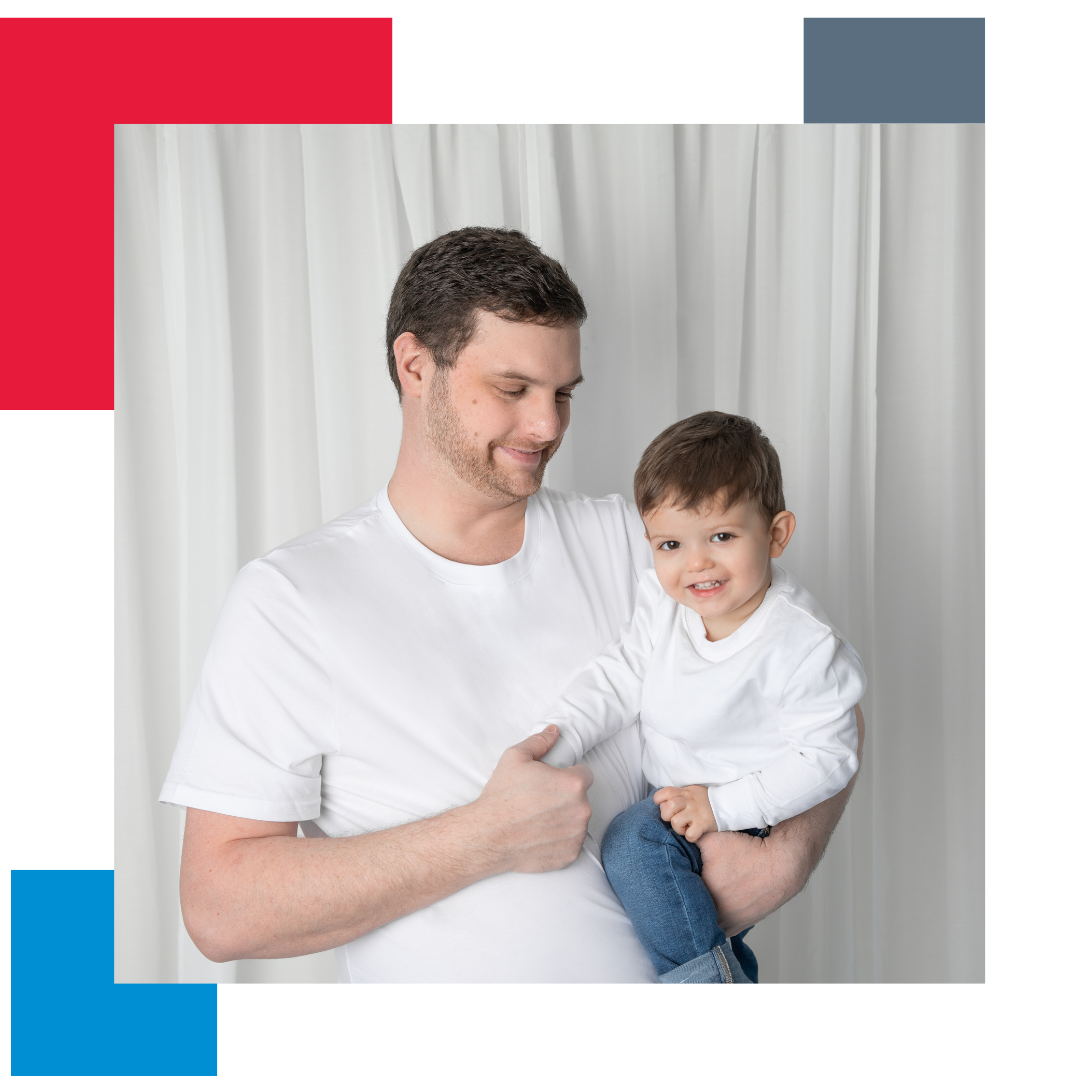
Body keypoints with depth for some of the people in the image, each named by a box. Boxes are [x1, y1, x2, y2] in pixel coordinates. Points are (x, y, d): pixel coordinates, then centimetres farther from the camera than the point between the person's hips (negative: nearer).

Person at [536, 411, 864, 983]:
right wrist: (552, 742, -16)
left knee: (635, 837, -23)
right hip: (671, 800, 7)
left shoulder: (802, 644, -23)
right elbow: (617, 679, -1)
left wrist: (722, 804, -25)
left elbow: (827, 757, -19)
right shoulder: (661, 600, -7)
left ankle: (703, 970, -7)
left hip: (752, 822, -7)